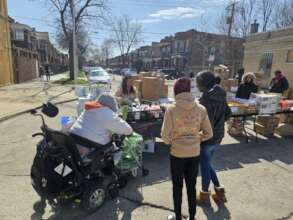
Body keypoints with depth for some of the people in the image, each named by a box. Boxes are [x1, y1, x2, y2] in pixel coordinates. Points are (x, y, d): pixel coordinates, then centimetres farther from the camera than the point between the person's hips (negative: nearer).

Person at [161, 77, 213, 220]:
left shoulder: (171, 109, -17)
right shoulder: (201, 109, -7)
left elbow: (165, 135, -15)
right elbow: (209, 133, -1)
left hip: (177, 153, -3)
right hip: (194, 153, 3)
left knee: (177, 186, 17)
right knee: (191, 186, 20)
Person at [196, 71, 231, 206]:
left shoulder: (206, 99, -23)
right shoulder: (220, 96, 3)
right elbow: (227, 113, 12)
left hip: (208, 138, -8)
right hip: (218, 136, 8)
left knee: (205, 166, 9)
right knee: (207, 163, 23)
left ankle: (204, 196, 27)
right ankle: (219, 191, 32)